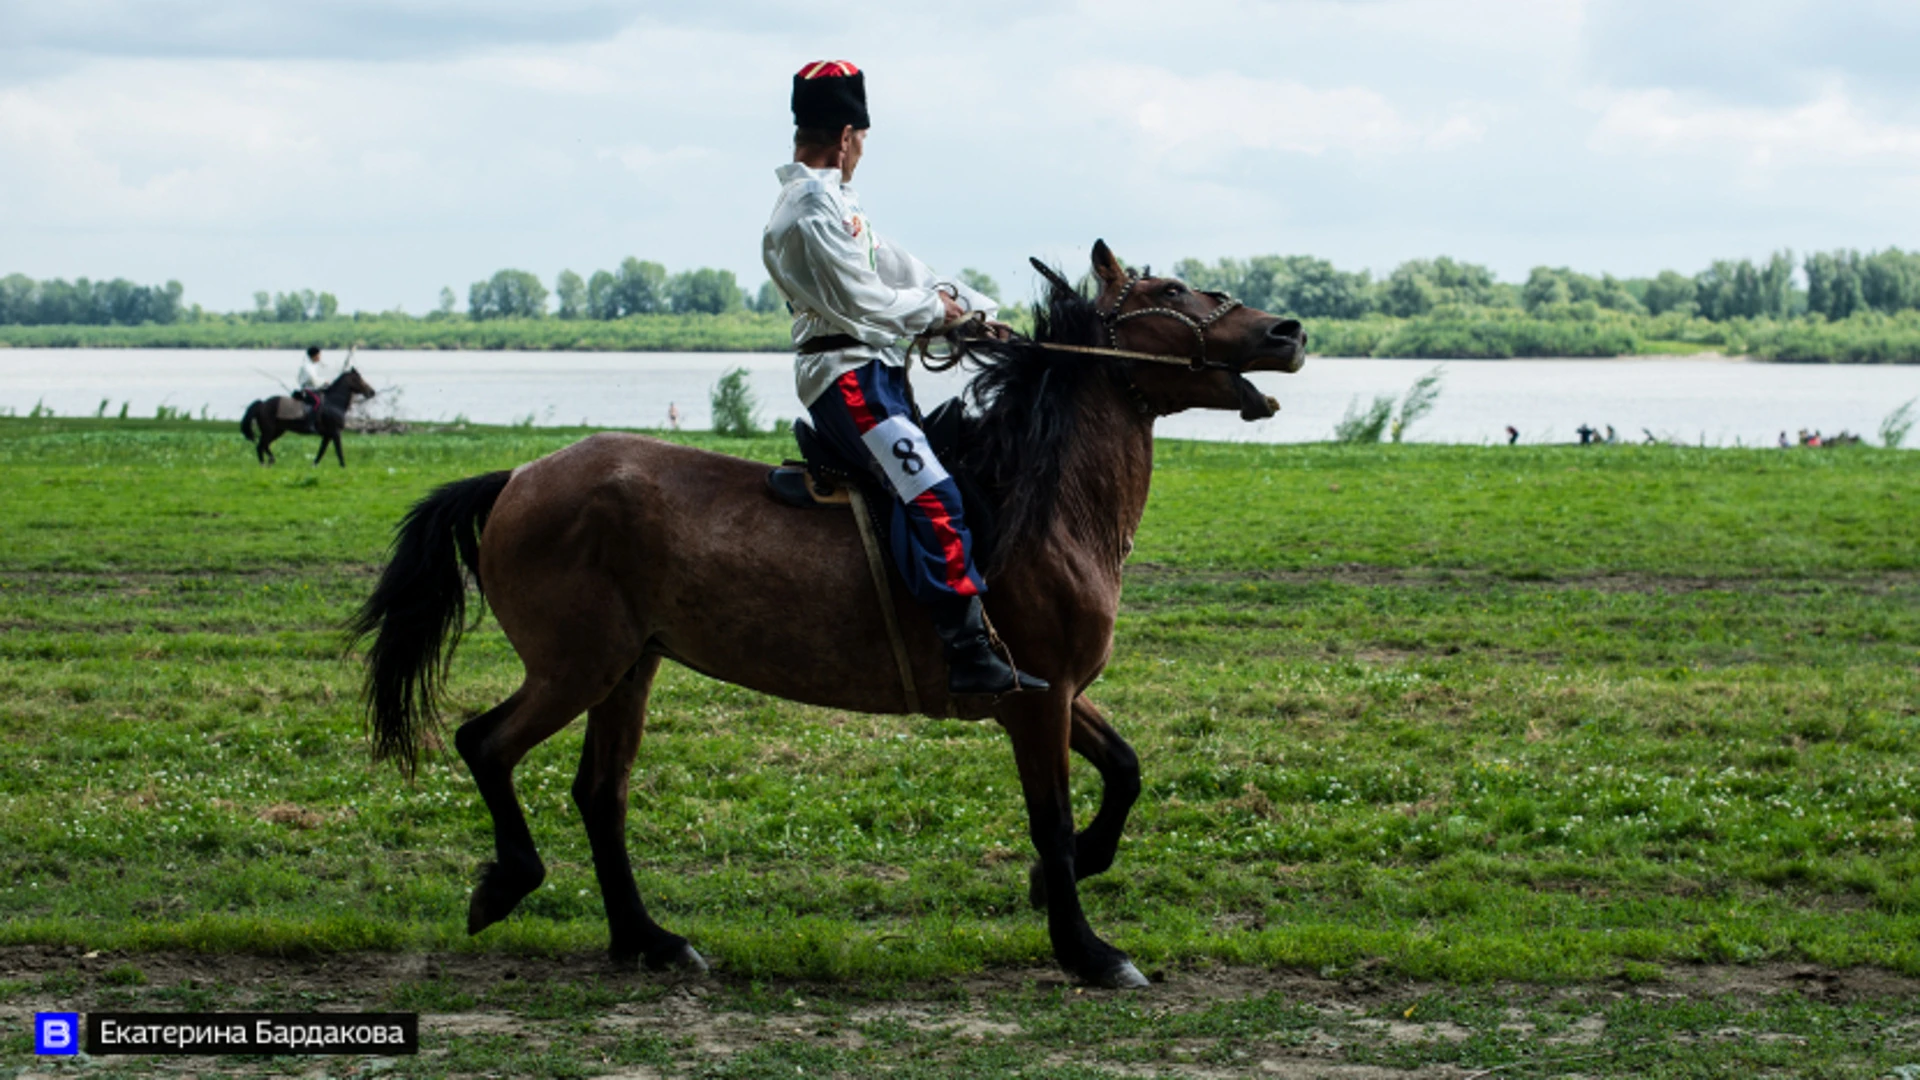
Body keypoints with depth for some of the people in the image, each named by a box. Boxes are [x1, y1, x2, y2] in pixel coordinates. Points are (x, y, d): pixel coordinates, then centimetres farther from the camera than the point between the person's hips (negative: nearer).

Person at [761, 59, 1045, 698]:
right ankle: (969, 654, -27)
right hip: (846, 377, -11)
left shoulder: (831, 201, 20)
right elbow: (865, 302, -18)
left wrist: (978, 311, 13)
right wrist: (935, 309, -1)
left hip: (872, 373, 11)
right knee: (932, 497, -22)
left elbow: (894, 267, 21)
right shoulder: (811, 208, -14)